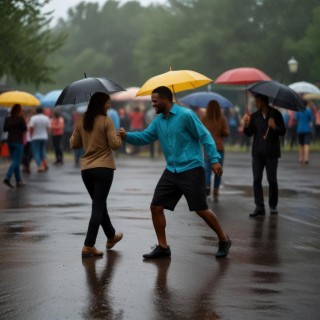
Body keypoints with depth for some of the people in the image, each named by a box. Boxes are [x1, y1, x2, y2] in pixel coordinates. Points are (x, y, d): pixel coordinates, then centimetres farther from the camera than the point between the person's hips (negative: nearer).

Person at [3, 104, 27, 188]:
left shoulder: (8, 119, 2)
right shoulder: (21, 119, -11)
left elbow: (5, 129, 6)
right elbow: (25, 129, -11)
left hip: (10, 141, 5)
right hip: (18, 142, -5)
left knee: (15, 161, 12)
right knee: (15, 161, -5)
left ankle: (18, 181, 14)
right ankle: (7, 178, -22)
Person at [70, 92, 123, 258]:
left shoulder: (81, 122, 5)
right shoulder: (106, 121, -10)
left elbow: (73, 144, 11)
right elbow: (115, 144, -12)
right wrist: (120, 135, 7)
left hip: (86, 169, 6)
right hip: (103, 168, -6)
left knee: (99, 203, 20)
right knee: (98, 206, -4)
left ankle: (111, 236, 37)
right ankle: (88, 246, -10)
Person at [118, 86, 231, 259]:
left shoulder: (186, 115, -12)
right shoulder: (158, 121, 10)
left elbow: (205, 136, -12)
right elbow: (145, 137, 12)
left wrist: (214, 159, -17)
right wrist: (127, 136, -7)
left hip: (191, 170, -7)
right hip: (171, 171, 7)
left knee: (201, 209, -5)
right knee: (156, 207, 1)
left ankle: (224, 240, 14)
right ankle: (163, 247, 12)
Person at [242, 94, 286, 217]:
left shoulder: (276, 114, -2)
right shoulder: (254, 116, 7)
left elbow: (283, 132, -3)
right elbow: (249, 133, 2)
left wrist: (275, 127, -22)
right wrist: (246, 125, -16)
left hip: (271, 152, -3)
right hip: (258, 152, 3)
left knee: (272, 180, 0)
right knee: (257, 180, -3)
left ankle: (273, 206, 13)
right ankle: (259, 206, -1)